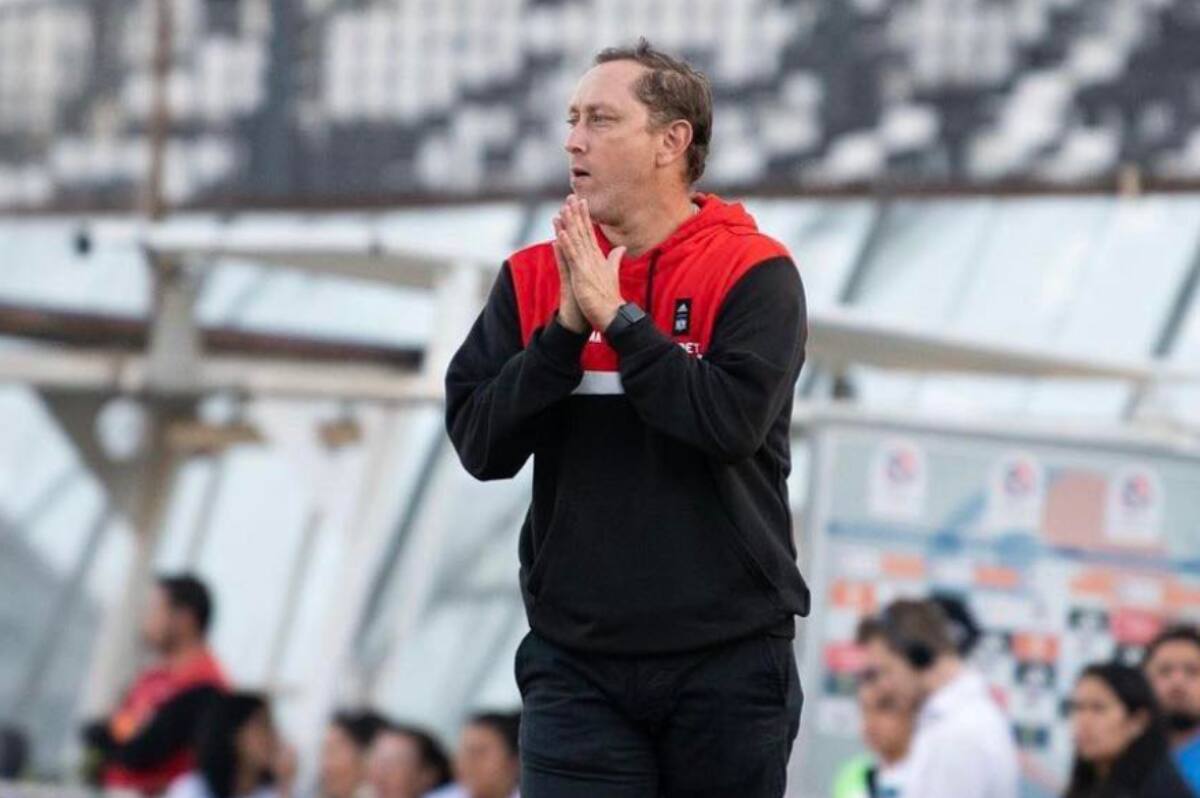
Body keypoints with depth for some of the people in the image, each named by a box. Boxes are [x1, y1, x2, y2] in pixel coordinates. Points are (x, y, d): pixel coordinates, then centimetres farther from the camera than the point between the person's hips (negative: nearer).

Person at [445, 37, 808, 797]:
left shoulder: (755, 272, -5)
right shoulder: (533, 279, 6)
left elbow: (733, 421, -19)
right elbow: (479, 443, -2)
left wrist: (615, 315, -16)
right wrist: (566, 327, -14)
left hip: (729, 658, -2)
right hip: (576, 664, 2)